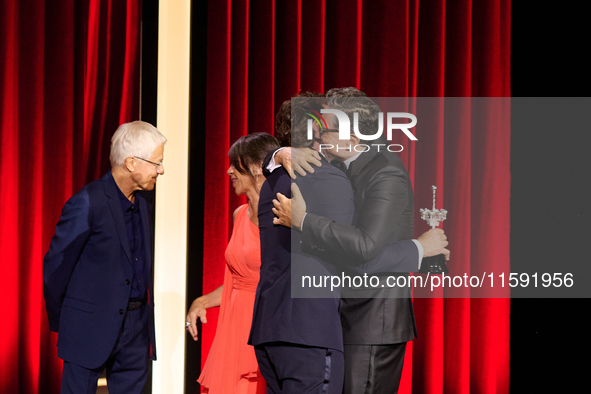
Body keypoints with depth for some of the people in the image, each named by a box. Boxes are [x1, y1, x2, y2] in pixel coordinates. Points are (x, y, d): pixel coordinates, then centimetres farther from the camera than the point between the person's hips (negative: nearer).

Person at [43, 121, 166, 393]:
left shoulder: (142, 206, 11)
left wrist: (144, 318, 15)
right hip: (91, 327, -7)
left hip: (135, 327, 7)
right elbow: (55, 267, -10)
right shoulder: (87, 203, -15)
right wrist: (59, 323, 0)